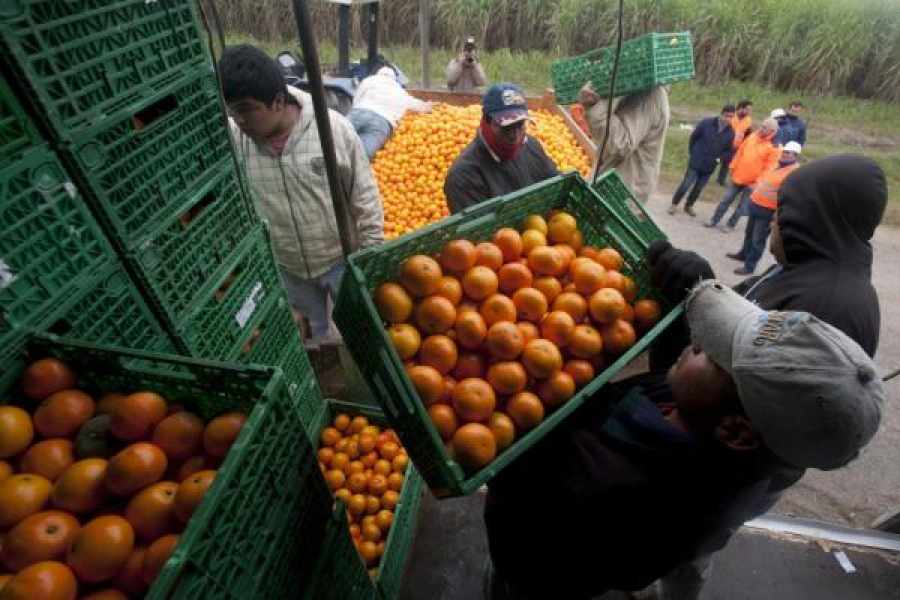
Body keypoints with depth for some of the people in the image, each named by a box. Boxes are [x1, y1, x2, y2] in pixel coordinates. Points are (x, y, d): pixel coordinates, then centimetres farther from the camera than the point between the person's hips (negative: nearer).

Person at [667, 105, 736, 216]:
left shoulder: (731, 133, -4)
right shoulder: (706, 123, -12)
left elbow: (728, 149, 7)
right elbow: (693, 137, -1)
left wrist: (719, 158, -6)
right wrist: (692, 153, 1)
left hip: (710, 166, 3)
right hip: (696, 162, -3)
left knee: (698, 188, 13)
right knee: (686, 185, 0)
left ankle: (689, 206, 31)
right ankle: (674, 204, 17)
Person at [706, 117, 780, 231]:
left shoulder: (774, 148, -14)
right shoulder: (752, 136, 2)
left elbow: (769, 168, -15)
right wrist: (733, 166, 9)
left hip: (752, 182, -4)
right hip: (737, 176, 4)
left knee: (742, 206, 7)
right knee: (726, 200, 9)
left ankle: (731, 224, 21)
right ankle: (714, 220, 19)